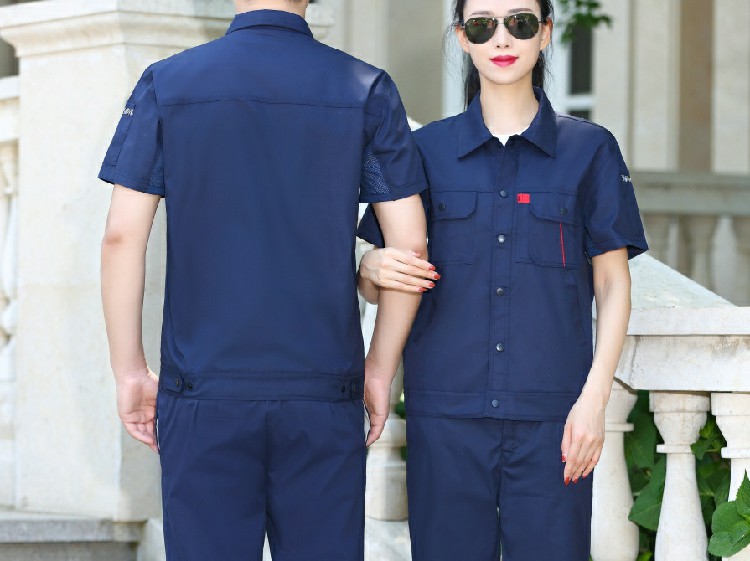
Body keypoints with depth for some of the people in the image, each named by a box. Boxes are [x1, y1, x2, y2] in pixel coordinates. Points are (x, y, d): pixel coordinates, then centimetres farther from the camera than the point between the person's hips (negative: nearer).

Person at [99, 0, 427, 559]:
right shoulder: (366, 90, 1)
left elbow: (123, 236, -3)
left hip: (204, 390, 0)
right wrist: (380, 368, 10)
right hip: (324, 388, 0)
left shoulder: (166, 84, 1)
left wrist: (129, 369, 5)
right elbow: (409, 241, 0)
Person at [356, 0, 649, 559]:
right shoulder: (428, 150, 9)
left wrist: (594, 398, -5)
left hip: (551, 414, -1)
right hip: (447, 412, 1)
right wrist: (375, 270, -14)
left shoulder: (589, 150, 6)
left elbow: (613, 284, 7)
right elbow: (373, 282, 10)